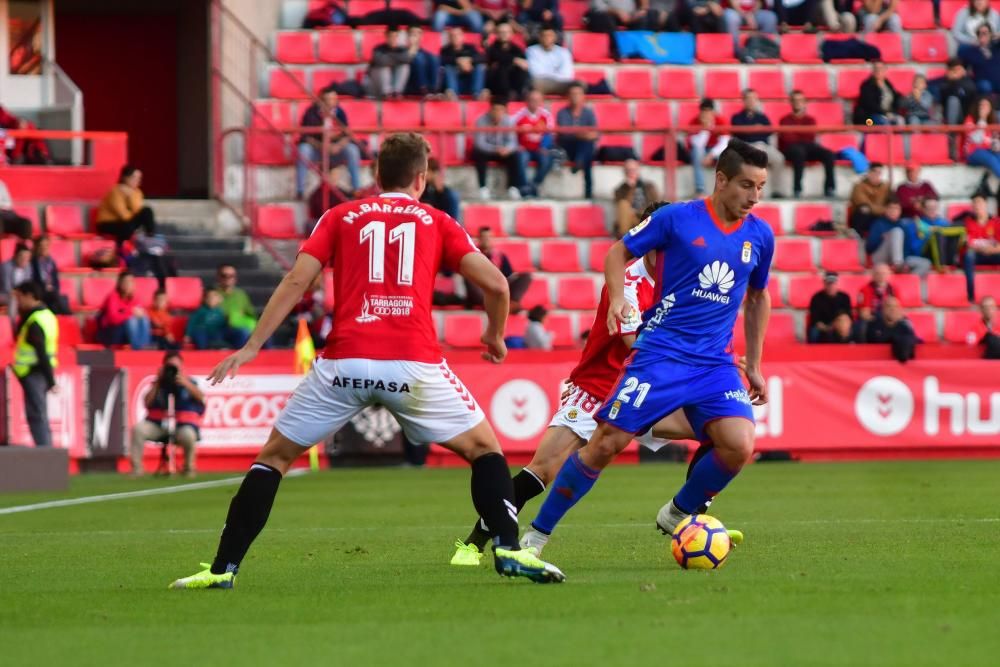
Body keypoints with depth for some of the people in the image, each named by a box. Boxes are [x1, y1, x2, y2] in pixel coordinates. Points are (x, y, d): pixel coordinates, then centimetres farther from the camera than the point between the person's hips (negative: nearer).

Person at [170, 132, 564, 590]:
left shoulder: (340, 217, 17)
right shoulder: (436, 222, 16)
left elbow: (296, 281, 5)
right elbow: (494, 283, 7)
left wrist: (252, 347, 5)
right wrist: (495, 335, 26)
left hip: (344, 363, 1)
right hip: (413, 364, -1)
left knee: (275, 456, 15)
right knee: (484, 449, 18)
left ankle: (223, 568, 7)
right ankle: (508, 550, 0)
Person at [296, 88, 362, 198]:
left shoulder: (339, 113, -8)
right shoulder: (311, 113, -14)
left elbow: (346, 135, -6)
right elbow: (306, 136, -15)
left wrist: (339, 146, -28)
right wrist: (321, 146, -32)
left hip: (335, 149, 2)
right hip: (315, 148, -2)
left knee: (352, 150, -25)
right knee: (303, 150, -34)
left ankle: (357, 189, -19)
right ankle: (300, 191, -31)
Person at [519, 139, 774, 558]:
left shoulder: (760, 236, 7)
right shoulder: (677, 219, -5)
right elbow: (619, 253, 6)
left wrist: (754, 365, 22)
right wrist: (617, 299, -12)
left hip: (715, 364, 3)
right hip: (660, 353, -3)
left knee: (739, 444, -19)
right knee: (607, 443, -9)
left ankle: (677, 515, 8)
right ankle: (537, 533, 6)